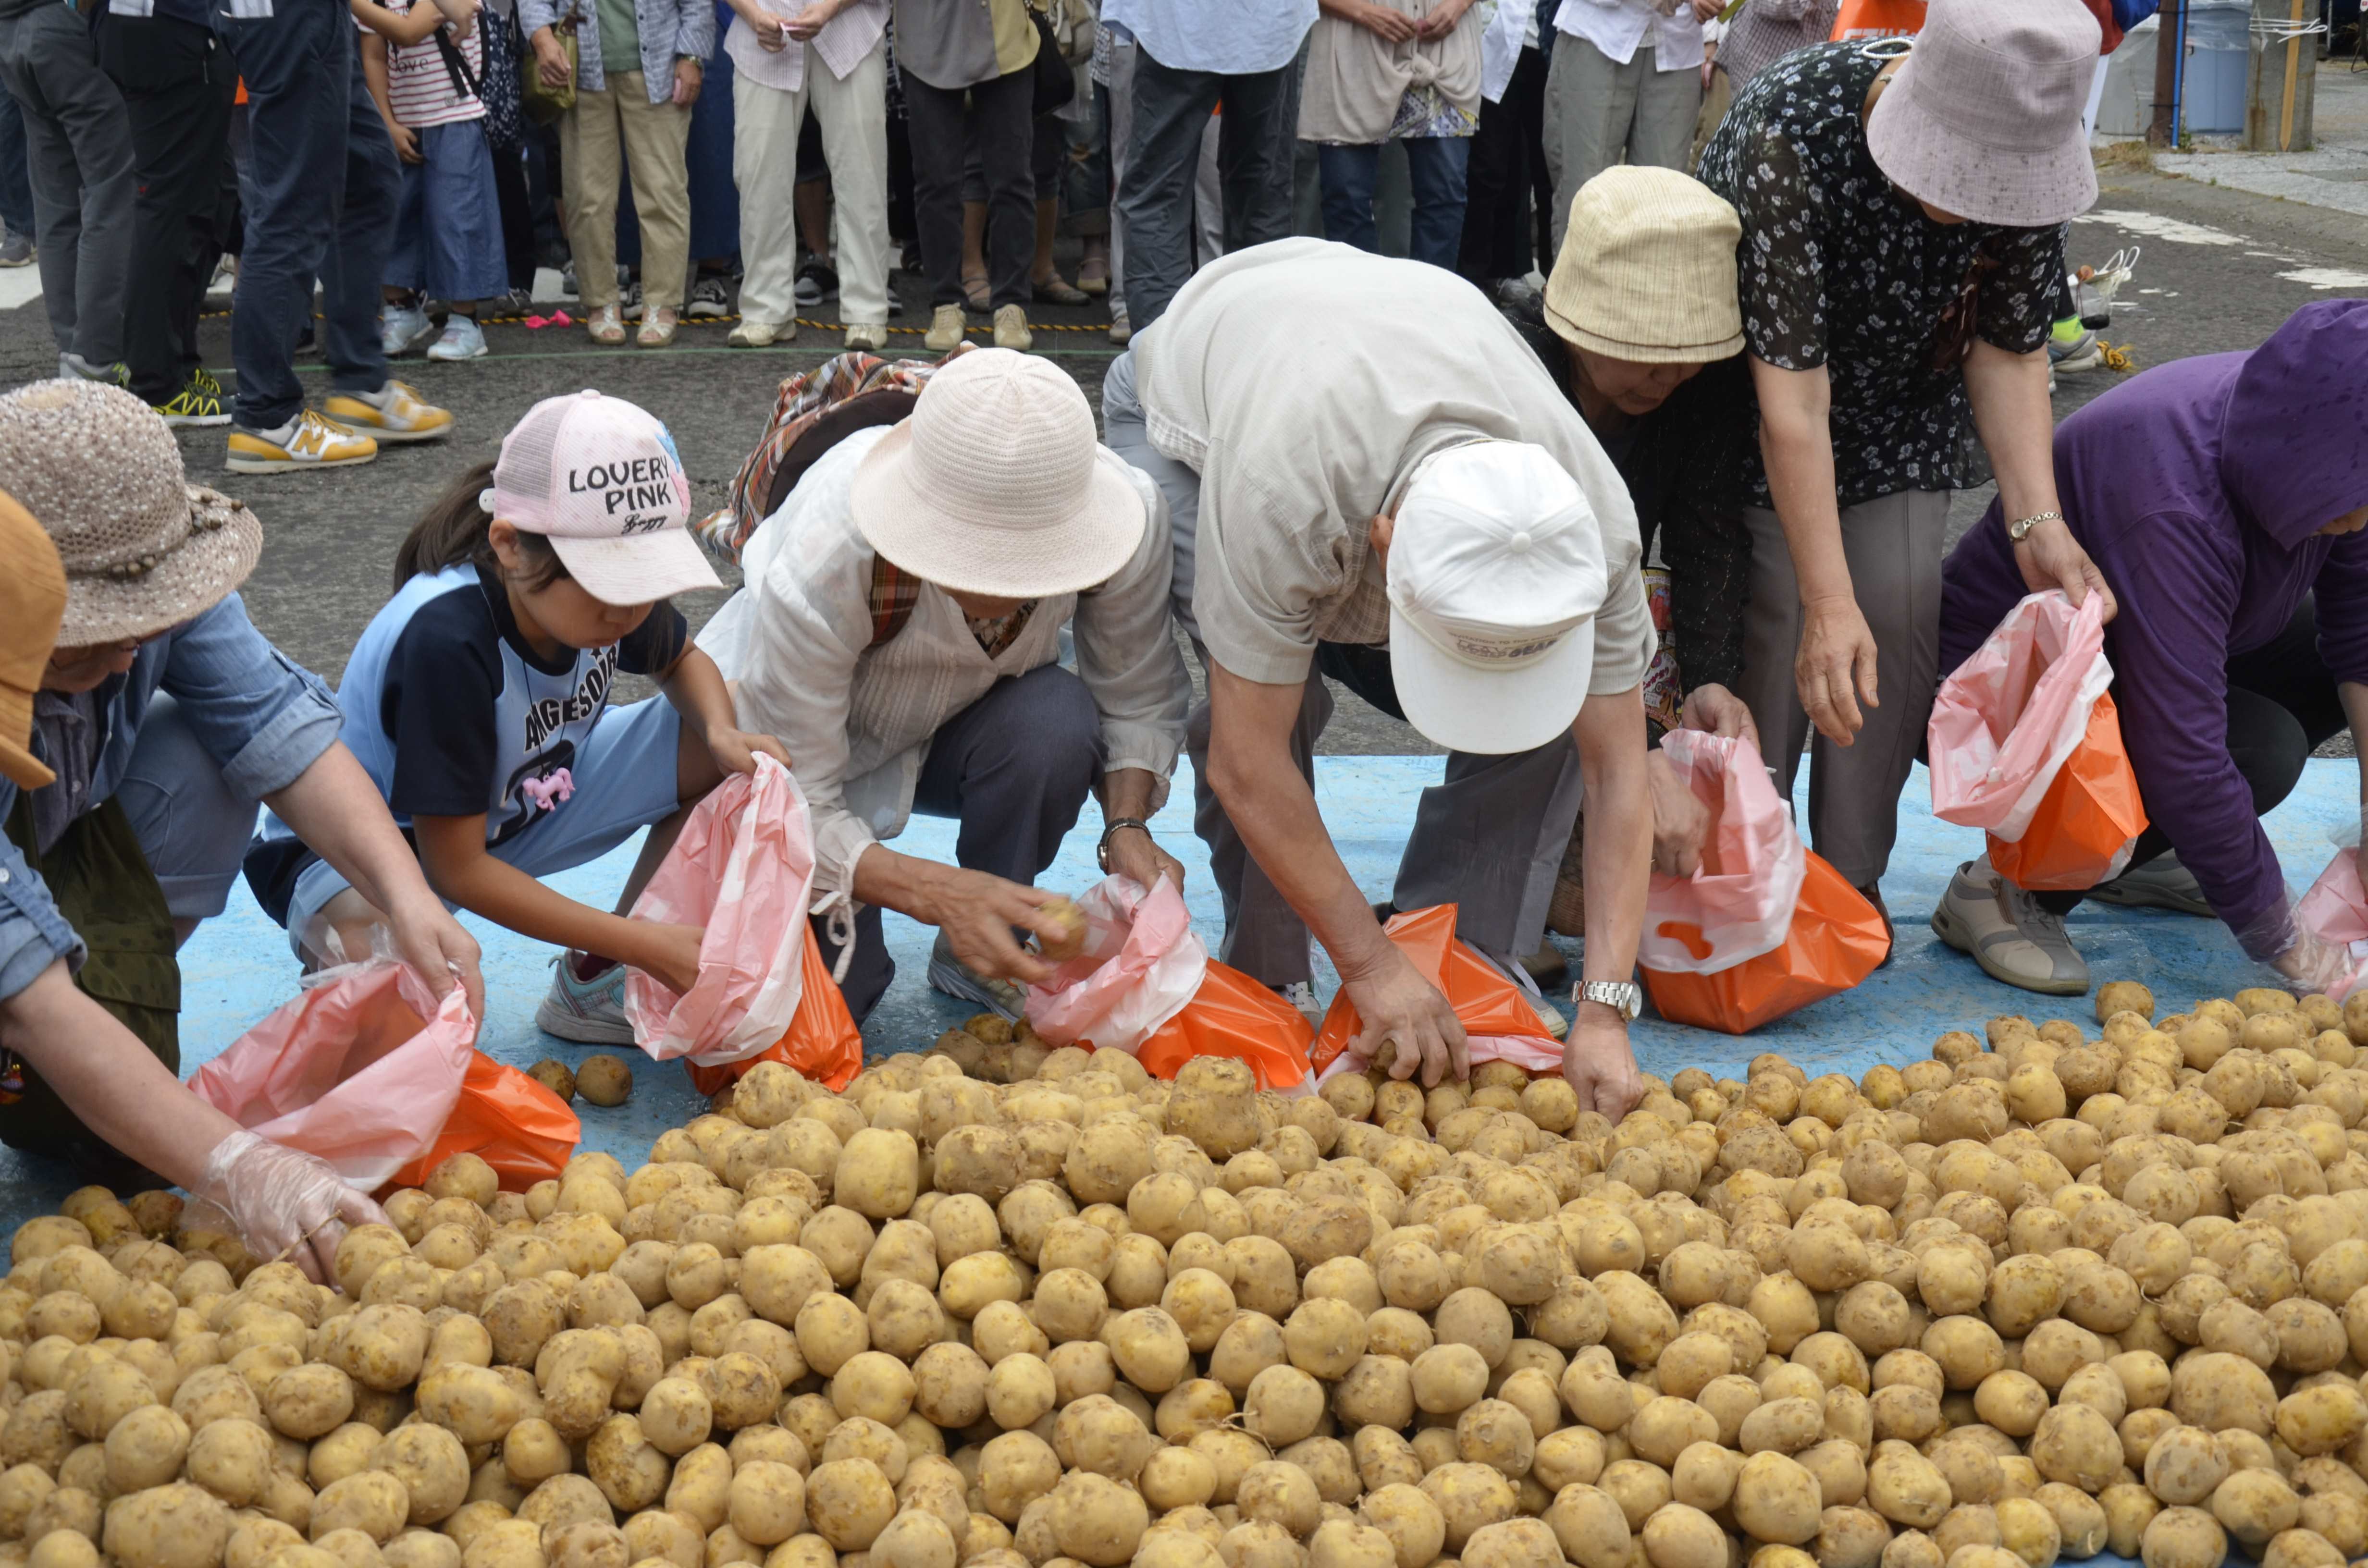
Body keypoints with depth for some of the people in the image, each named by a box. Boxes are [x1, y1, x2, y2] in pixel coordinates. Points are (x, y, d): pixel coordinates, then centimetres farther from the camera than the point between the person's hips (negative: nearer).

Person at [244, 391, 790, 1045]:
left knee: (722, 762, -10)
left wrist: (722, 734, -15)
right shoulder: (445, 641, -36)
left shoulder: (609, 587, -16)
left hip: (518, 803, 8)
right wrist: (646, 944, -30)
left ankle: (596, 982, 4)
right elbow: (458, 870, -30)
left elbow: (682, 661, 10)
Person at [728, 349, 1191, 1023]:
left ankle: (978, 965, -8)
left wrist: (1126, 827, -31)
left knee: (1059, 722, -33)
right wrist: (941, 894, -47)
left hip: (969, 728, 3)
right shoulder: (823, 563, -39)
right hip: (834, 746, -3)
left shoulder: (1129, 509, -30)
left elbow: (1140, 699, -12)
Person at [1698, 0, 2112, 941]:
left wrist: (2039, 524, -23)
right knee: (1768, 612, -12)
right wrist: (1830, 602, -39)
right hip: (1760, 382, -4)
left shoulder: (2028, 156, -24)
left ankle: (1853, 880, 7)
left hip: (1903, 404, 4)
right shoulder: (1787, 132, -38)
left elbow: (2009, 350, -11)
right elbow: (1793, 398, -37)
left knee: (1903, 610, -7)